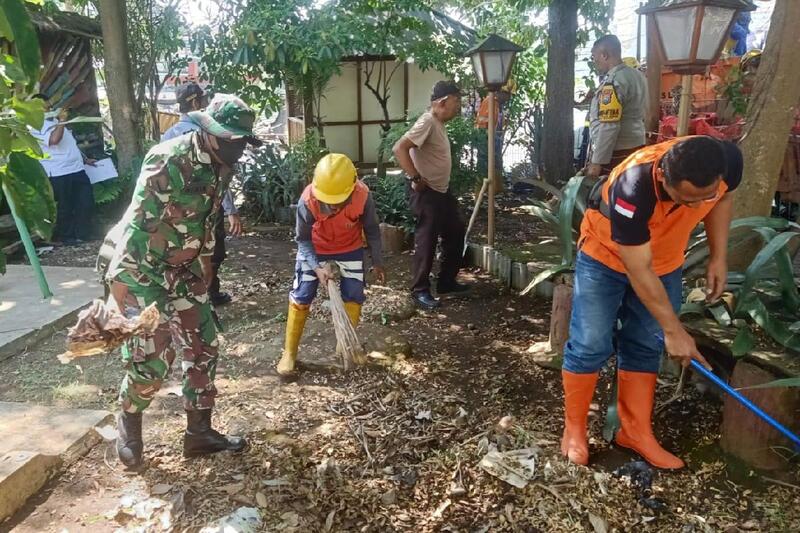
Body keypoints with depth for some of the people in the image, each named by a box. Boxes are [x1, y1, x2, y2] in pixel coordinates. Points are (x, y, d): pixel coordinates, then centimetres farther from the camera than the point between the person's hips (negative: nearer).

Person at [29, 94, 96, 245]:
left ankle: (84, 233, 19)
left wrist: (85, 159, 24)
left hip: (77, 168, 8)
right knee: (65, 207, 0)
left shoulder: (55, 121, 22)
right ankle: (66, 236, 15)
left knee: (86, 203, 7)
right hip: (59, 173, -8)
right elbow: (54, 139, -24)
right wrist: (62, 120, -16)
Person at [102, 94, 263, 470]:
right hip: (140, 271, -8)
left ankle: (199, 433, 22)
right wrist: (146, 294, -27)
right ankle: (129, 421, 28)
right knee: (151, 359, -3)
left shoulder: (219, 167, 1)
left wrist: (205, 271, 18)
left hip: (184, 270, 8)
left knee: (203, 349, 7)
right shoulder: (167, 162, -24)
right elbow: (138, 226, -26)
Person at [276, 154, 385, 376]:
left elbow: (372, 230, -13)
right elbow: (303, 239, -19)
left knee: (353, 297, 3)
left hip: (350, 249, 1)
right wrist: (317, 267, -31)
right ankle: (289, 352, 12)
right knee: (300, 298, -2)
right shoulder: (308, 200, -35)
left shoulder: (363, 196, -33)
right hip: (315, 249, -1)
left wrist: (377, 262, -4)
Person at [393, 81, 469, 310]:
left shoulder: (439, 123, 11)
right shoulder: (427, 122, -19)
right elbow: (399, 148, -28)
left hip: (442, 190, 10)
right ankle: (420, 290, 9)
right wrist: (416, 178, -25)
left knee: (456, 233, 16)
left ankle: (447, 282, 27)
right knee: (426, 241, -3)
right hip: (426, 193, -10)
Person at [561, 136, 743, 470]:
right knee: (590, 344, -5)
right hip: (606, 256, -4)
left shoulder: (728, 160, -27)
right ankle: (574, 429, 13)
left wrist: (718, 257, -6)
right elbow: (639, 271, -31)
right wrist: (674, 329, -23)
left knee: (646, 346, 8)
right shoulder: (633, 189, -41)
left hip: (665, 260, 5)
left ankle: (636, 431, 21)